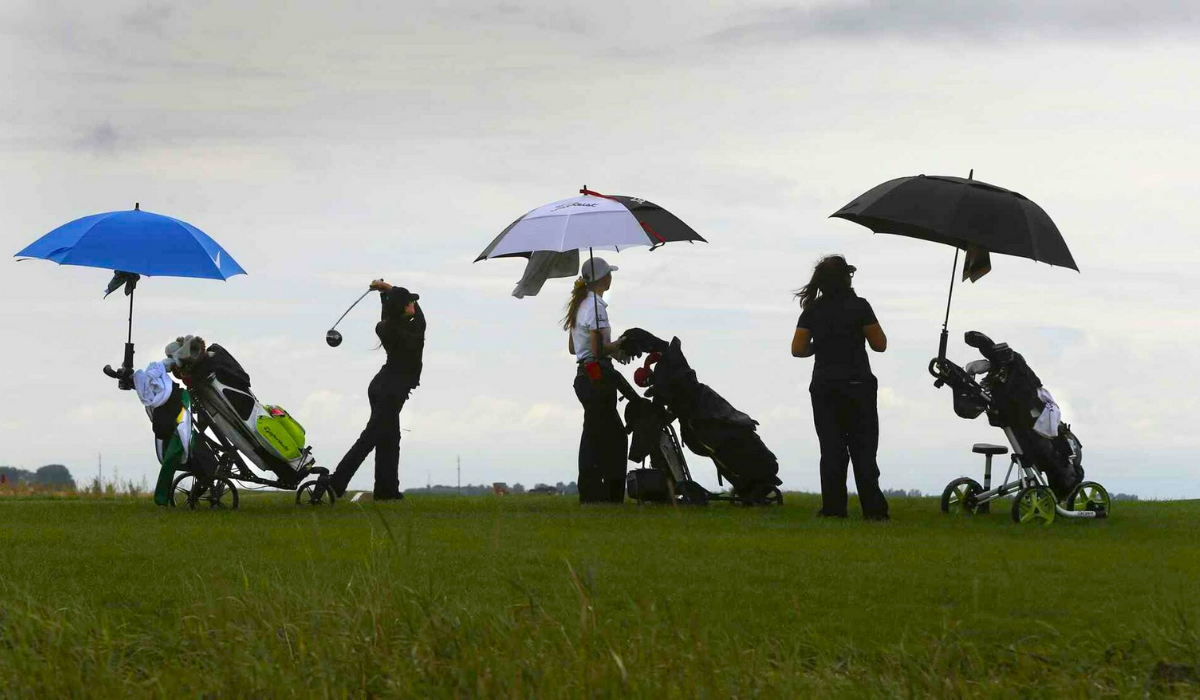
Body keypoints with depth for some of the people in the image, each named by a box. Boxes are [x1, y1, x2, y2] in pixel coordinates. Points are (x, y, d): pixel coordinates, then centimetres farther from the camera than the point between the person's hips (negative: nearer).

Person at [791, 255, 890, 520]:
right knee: (863, 449, 0)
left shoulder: (812, 310, 4)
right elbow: (879, 344, -5)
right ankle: (873, 508, -4)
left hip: (824, 386, 3)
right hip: (857, 386, -3)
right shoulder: (859, 307, -7)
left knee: (831, 449, 5)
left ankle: (833, 507, -1)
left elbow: (798, 349, 1)